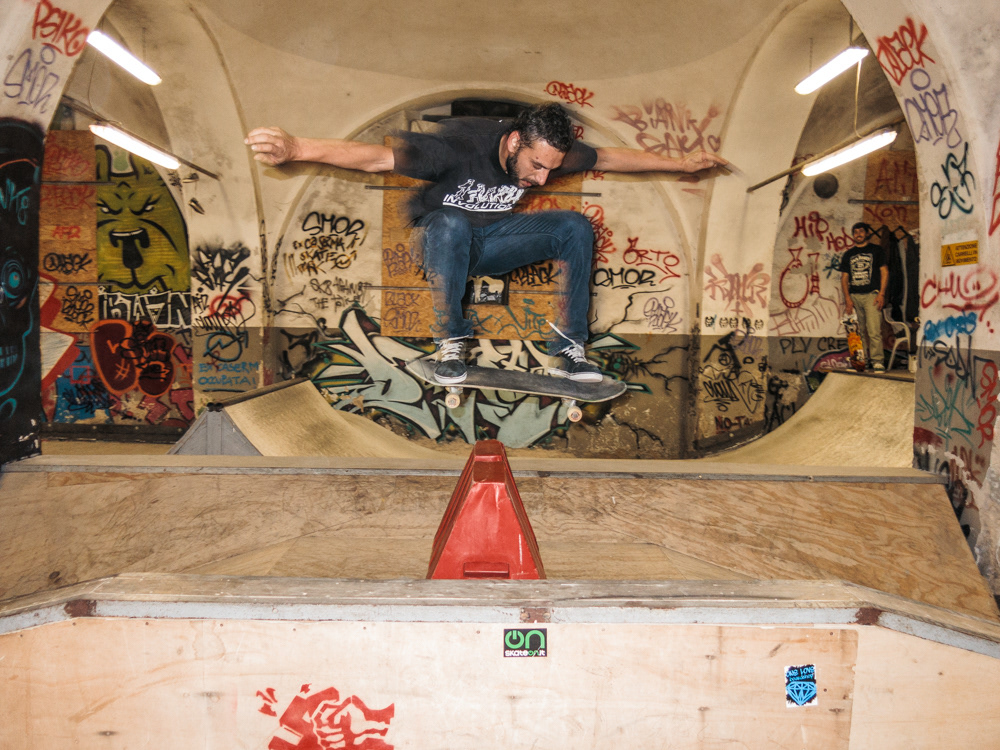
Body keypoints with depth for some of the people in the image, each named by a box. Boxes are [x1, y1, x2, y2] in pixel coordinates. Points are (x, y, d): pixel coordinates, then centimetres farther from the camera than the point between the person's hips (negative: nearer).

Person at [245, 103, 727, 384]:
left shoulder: (549, 152, -12)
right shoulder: (460, 146, -31)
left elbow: (612, 158, 3)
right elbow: (379, 157, -42)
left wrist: (682, 164, 7)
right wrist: (297, 149, -56)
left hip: (492, 244, 5)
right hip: (442, 241, -5)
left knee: (575, 227, -15)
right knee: (451, 224, -40)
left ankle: (567, 352, -14)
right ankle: (450, 349, -26)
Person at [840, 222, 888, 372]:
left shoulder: (875, 250, 9)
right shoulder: (848, 254, 17)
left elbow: (884, 272, 5)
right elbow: (844, 277, 14)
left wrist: (881, 293, -7)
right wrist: (847, 297, 1)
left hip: (871, 295, -4)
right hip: (854, 296, 4)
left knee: (874, 330, -14)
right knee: (858, 331, 4)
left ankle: (878, 361, -14)